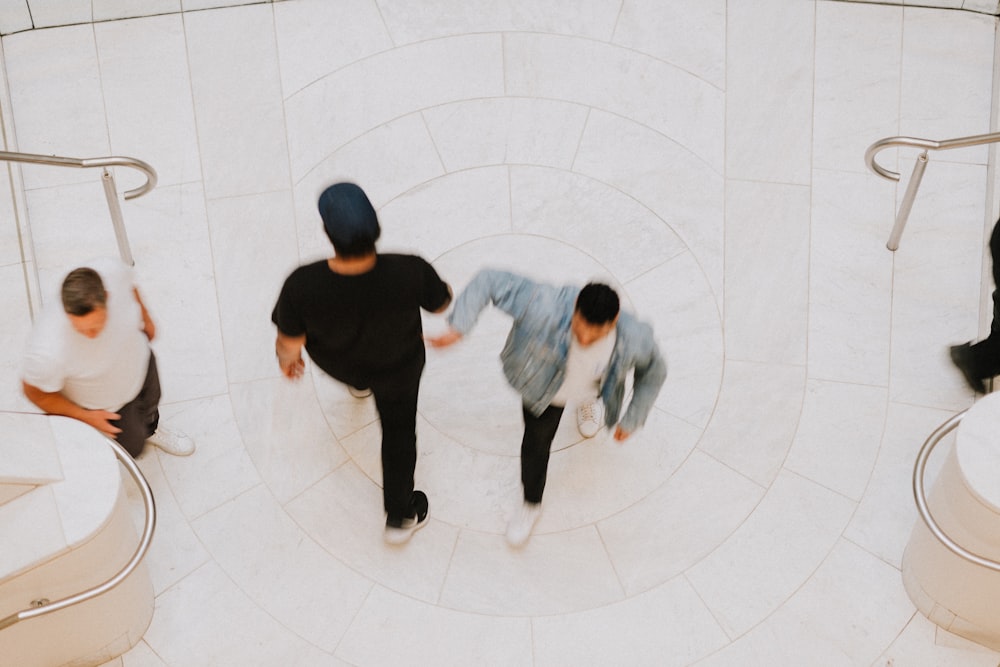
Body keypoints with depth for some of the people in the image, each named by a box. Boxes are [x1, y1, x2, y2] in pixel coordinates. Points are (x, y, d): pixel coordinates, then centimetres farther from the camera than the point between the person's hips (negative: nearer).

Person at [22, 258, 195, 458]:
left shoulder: (113, 271, -38)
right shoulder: (49, 352, -48)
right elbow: (35, 392, -25)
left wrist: (145, 317, 8)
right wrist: (85, 417, -16)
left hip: (139, 360, 4)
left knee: (150, 404, 36)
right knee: (132, 447, 23)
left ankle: (151, 429, 69)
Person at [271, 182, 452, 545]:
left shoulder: (303, 287, -42)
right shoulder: (411, 273, -41)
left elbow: (289, 344, -23)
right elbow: (441, 303, -17)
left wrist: (287, 360, 2)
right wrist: (441, 286, 8)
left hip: (335, 362, 0)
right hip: (398, 366, 0)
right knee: (399, 428, 28)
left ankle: (358, 383, 74)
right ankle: (400, 515, 48)